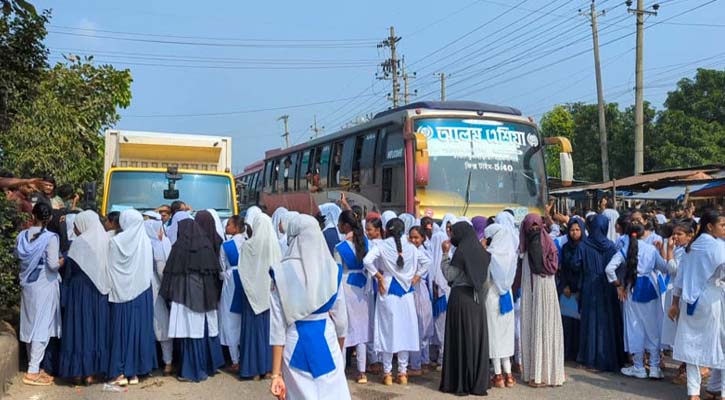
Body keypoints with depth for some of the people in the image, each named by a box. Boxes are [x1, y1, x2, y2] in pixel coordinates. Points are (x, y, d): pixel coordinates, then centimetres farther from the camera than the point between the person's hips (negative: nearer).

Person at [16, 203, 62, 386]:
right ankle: (33, 372, -1)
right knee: (41, 326, -2)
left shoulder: (22, 236, 1)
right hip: (45, 286, -6)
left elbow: (17, 255, 16)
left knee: (31, 325, 14)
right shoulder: (50, 238, -17)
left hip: (27, 285, 6)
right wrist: (63, 260, -2)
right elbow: (53, 264, -21)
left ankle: (33, 366, 22)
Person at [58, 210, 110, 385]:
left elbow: (71, 267, -8)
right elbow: (108, 267, 4)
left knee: (79, 327, 4)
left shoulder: (80, 242, -11)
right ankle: (92, 371, 13)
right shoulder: (104, 240, 2)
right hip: (100, 291, 4)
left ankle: (78, 370, 9)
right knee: (97, 328, 9)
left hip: (81, 290, -4)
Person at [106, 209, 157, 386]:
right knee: (138, 328, 7)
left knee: (120, 328, 6)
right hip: (141, 291, 1)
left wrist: (113, 287, 8)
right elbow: (149, 269, -1)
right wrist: (143, 282, 11)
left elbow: (110, 268, -2)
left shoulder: (115, 241, -6)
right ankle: (134, 372, 10)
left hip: (121, 291, -1)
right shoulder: (145, 241, -5)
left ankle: (119, 372, 5)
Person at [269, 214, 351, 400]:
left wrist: (276, 373, -6)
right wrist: (340, 351, 21)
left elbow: (278, 324, -10)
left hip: (295, 345, -1)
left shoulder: (281, 273, -9)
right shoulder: (333, 270, -4)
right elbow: (340, 317, 3)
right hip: (327, 342, 1)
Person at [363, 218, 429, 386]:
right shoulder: (410, 247, 2)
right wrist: (416, 277, 9)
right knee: (405, 330, 9)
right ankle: (403, 372, 13)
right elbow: (426, 262, 8)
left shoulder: (381, 246, -8)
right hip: (406, 292, 3)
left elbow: (367, 261, -21)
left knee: (389, 329, 4)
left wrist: (379, 276, -11)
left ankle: (387, 373, 9)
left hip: (388, 291, -2)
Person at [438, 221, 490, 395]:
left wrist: (445, 254, -6)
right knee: (477, 337, 8)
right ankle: (478, 382, 12)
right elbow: (484, 277, 14)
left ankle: (460, 382, 5)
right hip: (477, 298, 6)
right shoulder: (479, 251, 9)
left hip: (461, 297, -6)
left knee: (460, 338, 1)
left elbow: (449, 275, -10)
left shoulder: (462, 251, -12)